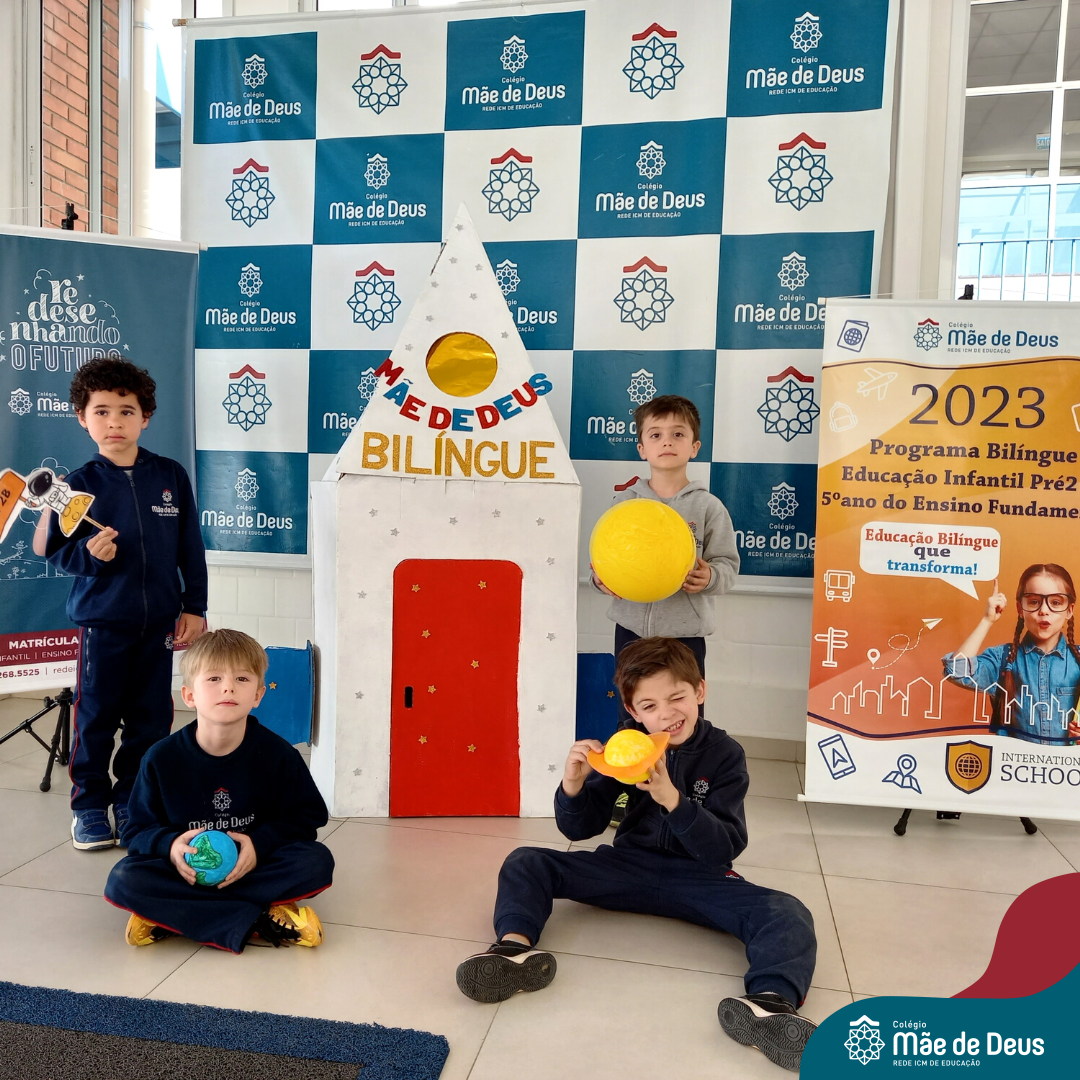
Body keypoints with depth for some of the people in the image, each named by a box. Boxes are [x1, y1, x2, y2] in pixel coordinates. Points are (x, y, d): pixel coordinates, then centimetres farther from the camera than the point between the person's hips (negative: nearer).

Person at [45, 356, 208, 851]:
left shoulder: (171, 476, 0)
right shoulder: (79, 484, -4)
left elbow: (190, 547, 4)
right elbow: (57, 551, -1)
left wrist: (193, 607, 2)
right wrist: (89, 553, -22)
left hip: (159, 622, 2)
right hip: (101, 622, -2)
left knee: (151, 717, 10)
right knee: (96, 716, 7)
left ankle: (133, 800, 27)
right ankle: (90, 805, 25)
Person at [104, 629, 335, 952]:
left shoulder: (278, 754, -10)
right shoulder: (161, 758, -7)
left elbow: (306, 817, -3)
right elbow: (138, 829, 1)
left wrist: (260, 844, -19)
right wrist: (169, 844, -21)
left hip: (254, 866, -1)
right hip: (185, 871, 1)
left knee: (318, 861, -27)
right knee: (123, 880, -27)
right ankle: (259, 922, -29)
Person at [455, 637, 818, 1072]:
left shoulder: (724, 754, -6)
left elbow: (725, 848, -14)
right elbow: (580, 829, 0)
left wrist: (673, 799, -30)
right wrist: (573, 785, -22)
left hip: (699, 877, -2)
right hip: (631, 867, 3)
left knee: (789, 917, -28)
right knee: (524, 864, -11)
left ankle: (771, 1001, -54)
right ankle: (516, 945, -37)